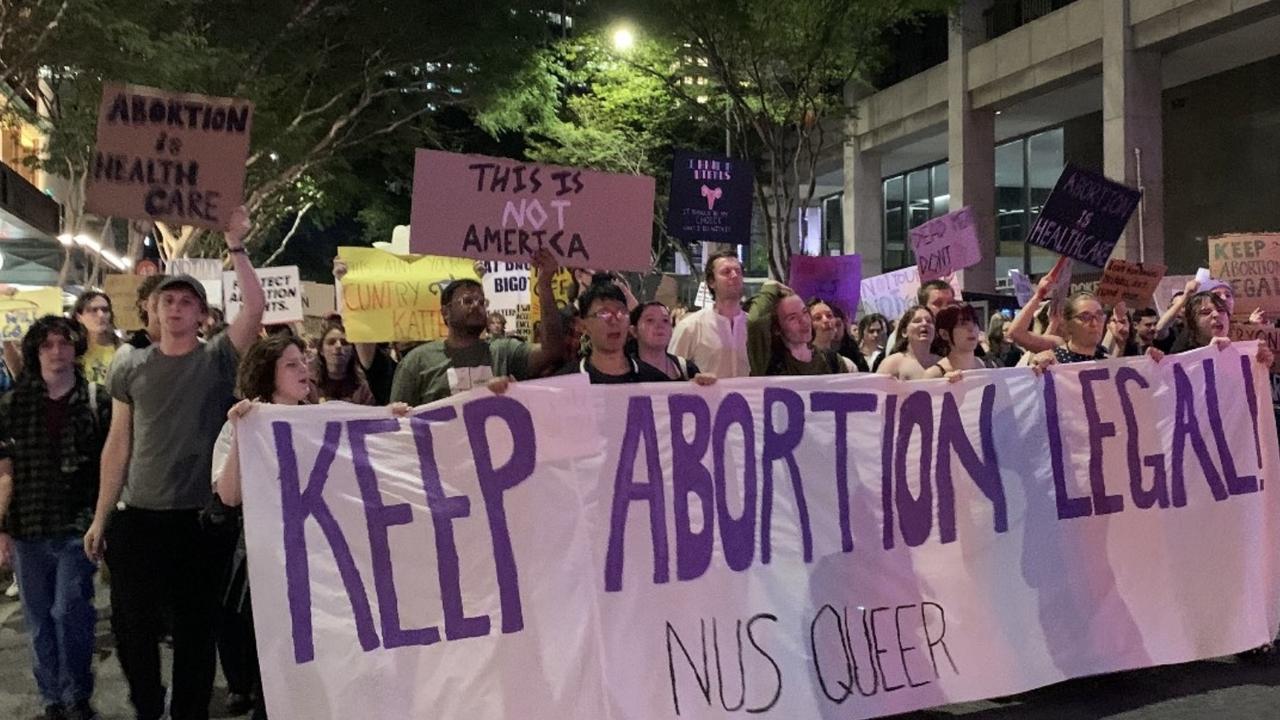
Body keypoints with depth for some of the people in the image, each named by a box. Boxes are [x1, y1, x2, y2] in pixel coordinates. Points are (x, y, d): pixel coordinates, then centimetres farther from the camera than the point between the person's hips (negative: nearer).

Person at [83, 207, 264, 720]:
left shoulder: (219, 359, -1)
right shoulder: (130, 368, 5)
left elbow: (256, 307, -17)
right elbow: (118, 445, 6)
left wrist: (236, 249, -19)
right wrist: (101, 516, 6)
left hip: (199, 518, -2)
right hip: (137, 517, 2)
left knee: (195, 626, 9)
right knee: (131, 625, 11)